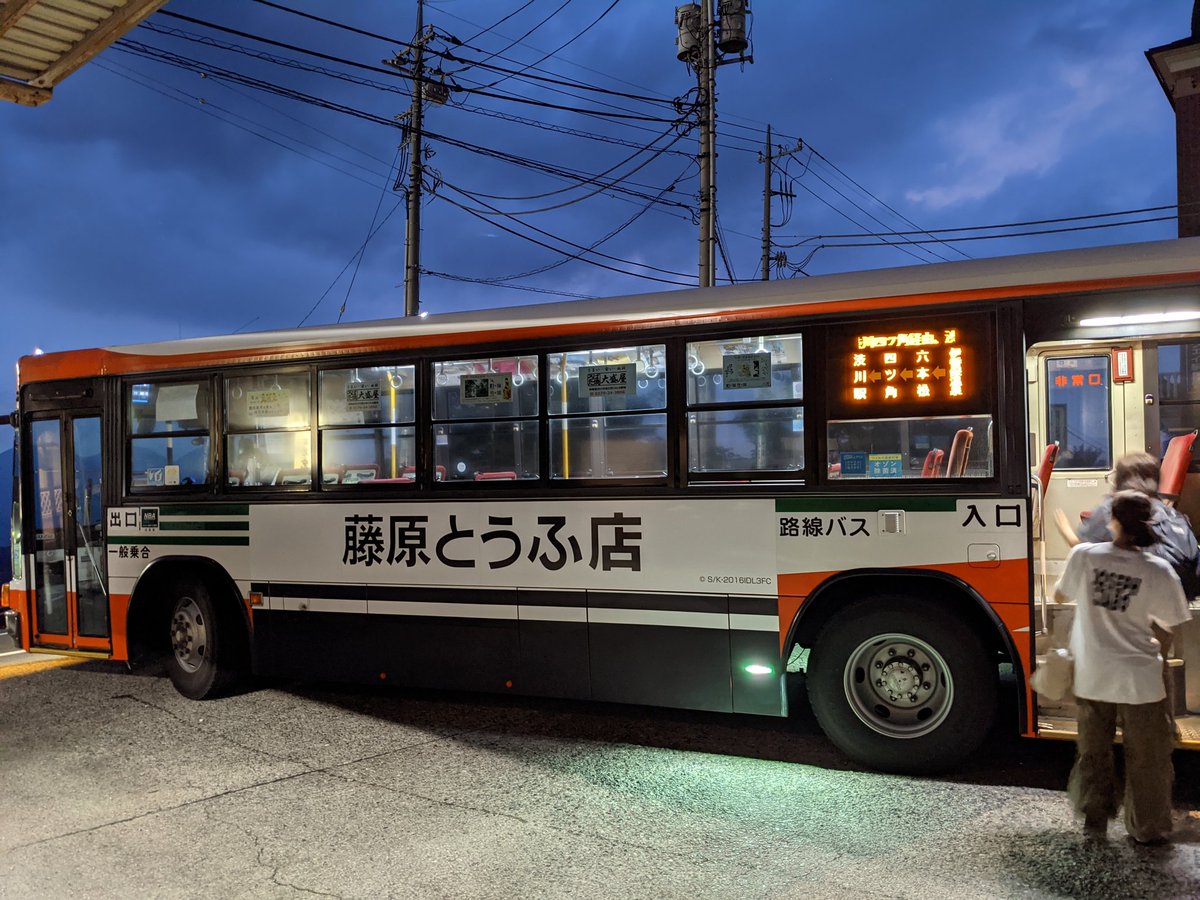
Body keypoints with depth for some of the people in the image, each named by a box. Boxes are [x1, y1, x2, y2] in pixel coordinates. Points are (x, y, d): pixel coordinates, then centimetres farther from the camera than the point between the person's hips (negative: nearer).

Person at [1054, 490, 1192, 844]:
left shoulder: (1083, 555, -11)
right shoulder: (1159, 571, -14)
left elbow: (1060, 595, 6)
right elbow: (1166, 634, -6)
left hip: (1092, 678, 2)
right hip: (1139, 680, -2)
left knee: (1093, 752, 20)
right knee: (1146, 758, 16)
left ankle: (1094, 817, 30)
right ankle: (1147, 828, 26)